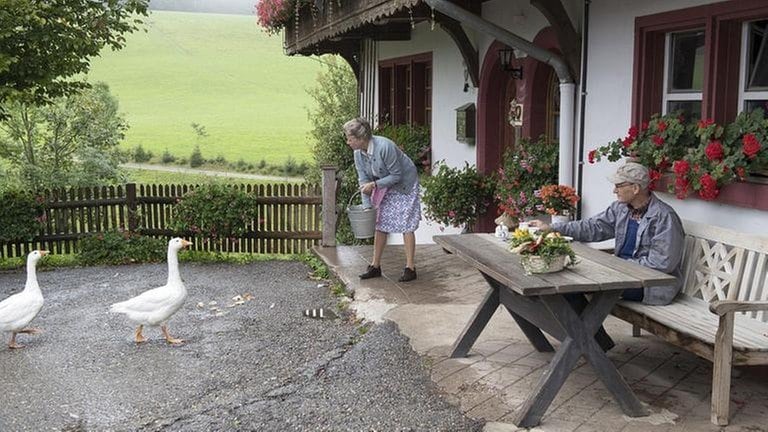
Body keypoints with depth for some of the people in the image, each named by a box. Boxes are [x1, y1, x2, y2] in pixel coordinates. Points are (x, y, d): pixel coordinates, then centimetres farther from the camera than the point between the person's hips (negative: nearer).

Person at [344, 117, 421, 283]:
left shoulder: (385, 147, -33)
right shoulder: (358, 153, -10)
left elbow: (397, 176, -26)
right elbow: (363, 180, -6)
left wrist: (374, 185, -31)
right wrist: (366, 206, -13)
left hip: (404, 185, -7)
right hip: (383, 188, 7)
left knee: (406, 226, -7)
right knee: (380, 224, 7)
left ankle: (410, 268, -3)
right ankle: (375, 266, 14)